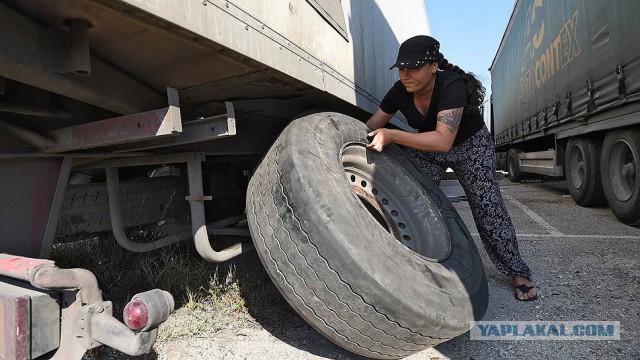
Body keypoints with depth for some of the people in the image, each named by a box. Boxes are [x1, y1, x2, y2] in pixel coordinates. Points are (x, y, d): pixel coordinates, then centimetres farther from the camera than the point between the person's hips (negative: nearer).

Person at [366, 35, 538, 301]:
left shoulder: (452, 86, -35)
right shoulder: (399, 92, -18)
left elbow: (443, 140, -46)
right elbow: (371, 127, -9)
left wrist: (392, 136, -52)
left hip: (470, 146, -4)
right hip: (426, 149, 4)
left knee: (488, 207, -8)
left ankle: (518, 273, 9)